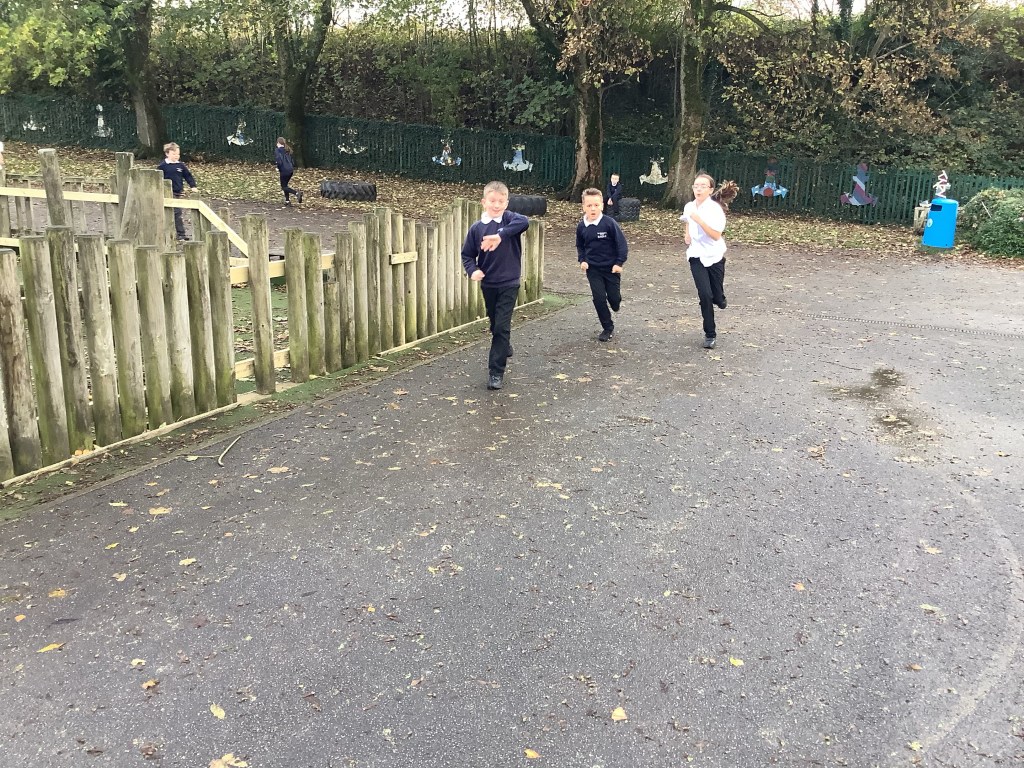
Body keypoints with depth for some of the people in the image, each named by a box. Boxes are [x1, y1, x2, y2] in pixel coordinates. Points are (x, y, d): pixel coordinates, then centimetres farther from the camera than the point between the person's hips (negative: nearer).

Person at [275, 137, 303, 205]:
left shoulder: (277, 150, -9)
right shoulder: (287, 150, 14)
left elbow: (279, 161, -19)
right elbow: (292, 160, 16)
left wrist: (278, 168, -4)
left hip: (284, 171, -8)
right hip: (290, 170, 8)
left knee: (284, 187, 1)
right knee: (285, 185, 21)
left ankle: (296, 193, -22)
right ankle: (287, 201, 20)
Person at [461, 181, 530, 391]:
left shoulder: (509, 219, -9)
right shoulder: (476, 228, -3)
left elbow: (524, 221, -32)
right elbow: (467, 254, 3)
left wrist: (500, 235, -42)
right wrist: (472, 270, -17)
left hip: (509, 283, -3)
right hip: (488, 284, 3)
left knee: (502, 327, -7)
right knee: (495, 324, 19)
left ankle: (496, 371, -2)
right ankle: (505, 348, 47)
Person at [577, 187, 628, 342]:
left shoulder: (609, 223, -17)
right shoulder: (581, 226, -4)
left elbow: (621, 243, -11)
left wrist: (619, 263, -14)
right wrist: (582, 260, 0)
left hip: (611, 268, -2)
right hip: (593, 269, 2)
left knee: (614, 298, 5)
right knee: (598, 298, -4)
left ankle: (615, 305, 44)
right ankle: (608, 328, 12)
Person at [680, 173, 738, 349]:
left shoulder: (715, 208, -17)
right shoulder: (689, 207, -1)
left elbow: (716, 235, -24)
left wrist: (699, 220, -30)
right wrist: (687, 234, 3)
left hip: (714, 256, -3)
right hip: (697, 256, 3)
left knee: (718, 299, 4)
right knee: (705, 295, -9)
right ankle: (710, 335, 4)